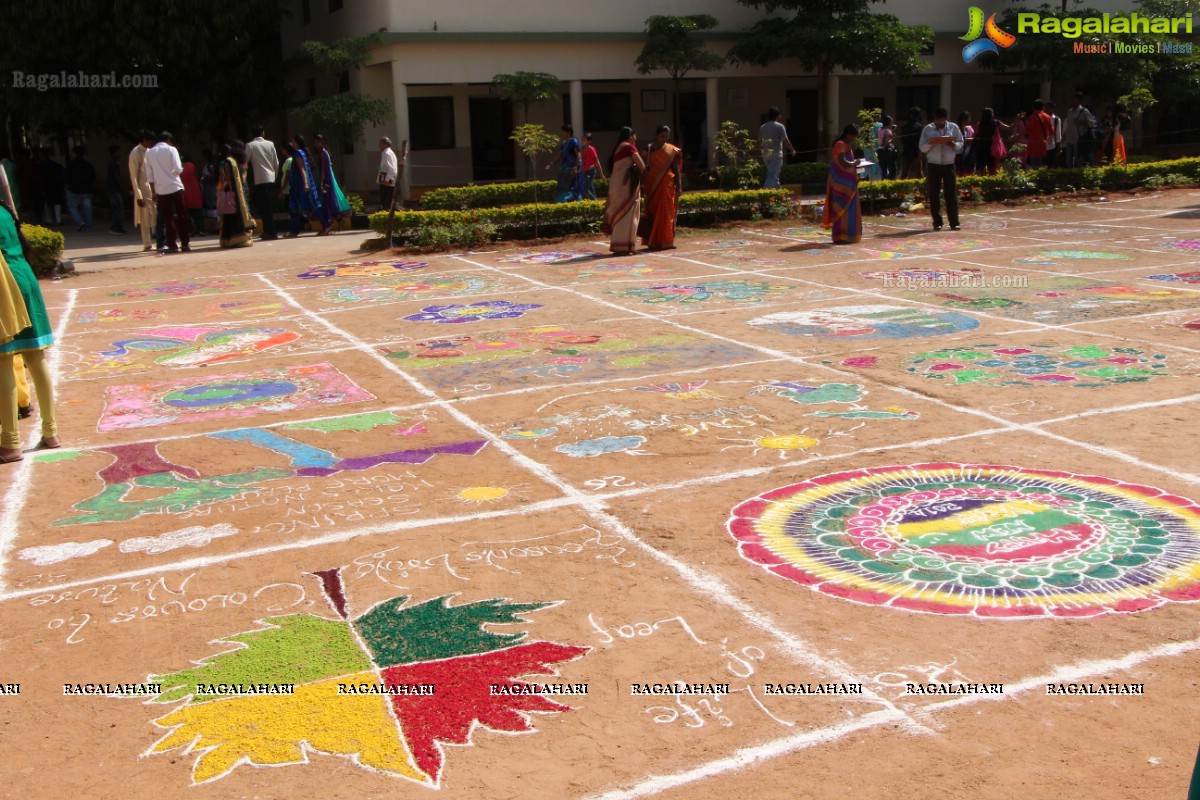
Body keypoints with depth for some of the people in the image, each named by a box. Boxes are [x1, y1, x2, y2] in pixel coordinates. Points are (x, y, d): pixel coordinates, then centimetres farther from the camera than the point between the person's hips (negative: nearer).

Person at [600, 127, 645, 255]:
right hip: (626, 185, -9)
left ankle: (618, 245, 14)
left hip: (618, 185, 9)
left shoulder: (618, 148, 19)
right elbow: (642, 166, -9)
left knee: (620, 213, 11)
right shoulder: (629, 147, -7)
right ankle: (623, 246, -10)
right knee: (626, 214, -8)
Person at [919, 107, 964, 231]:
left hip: (949, 165, 0)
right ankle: (937, 223, 8)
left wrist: (953, 144, -16)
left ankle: (954, 223, 2)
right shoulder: (928, 129, 3)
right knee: (934, 195, 1)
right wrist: (930, 144, -19)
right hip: (933, 165, 0)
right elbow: (922, 148, 1)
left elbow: (961, 144, 6)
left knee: (951, 194, -1)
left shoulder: (953, 127, 5)